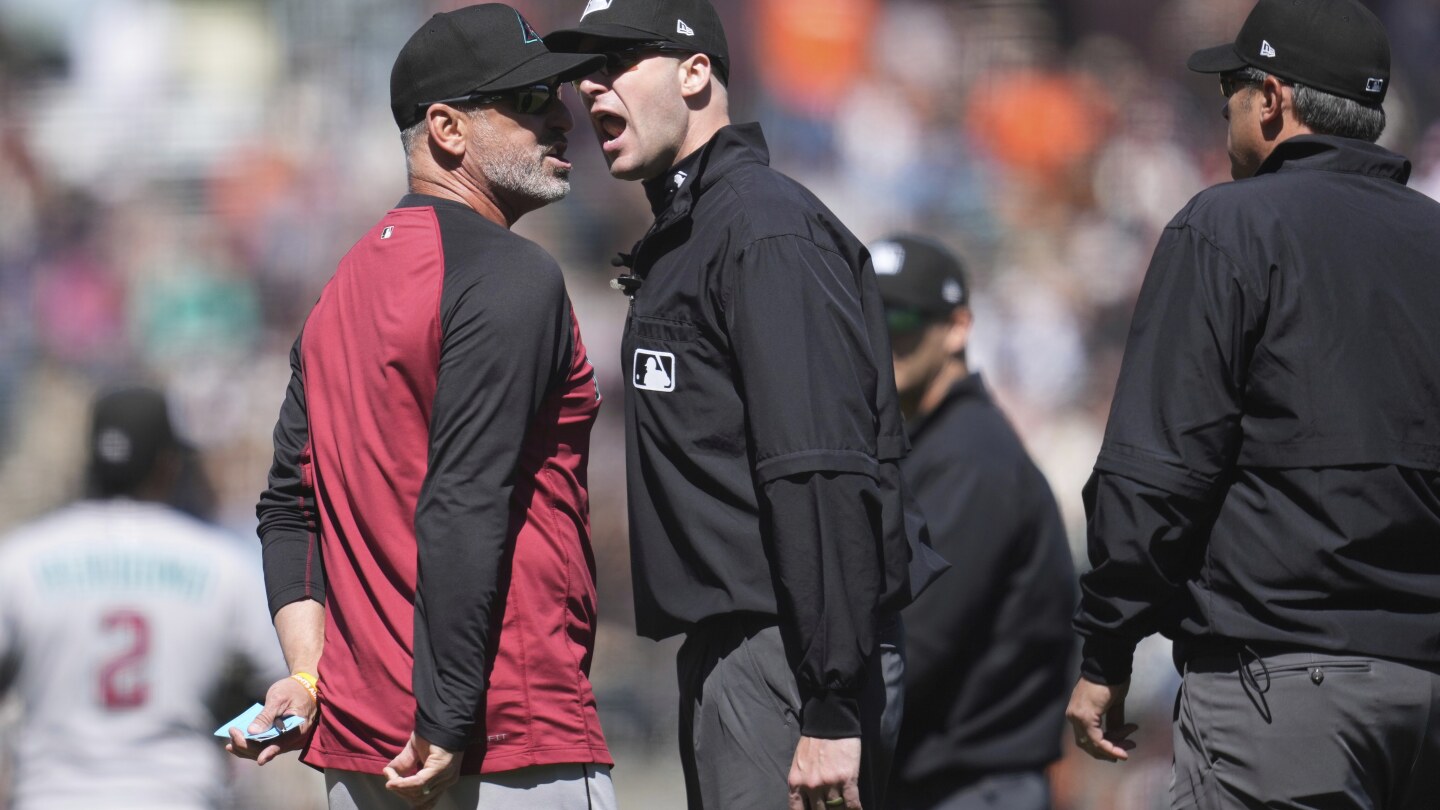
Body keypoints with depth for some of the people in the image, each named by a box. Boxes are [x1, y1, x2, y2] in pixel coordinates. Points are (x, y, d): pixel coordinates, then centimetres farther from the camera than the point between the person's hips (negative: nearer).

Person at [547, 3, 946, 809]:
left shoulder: (766, 230, -12)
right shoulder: (683, 238, 20)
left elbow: (825, 482, -20)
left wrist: (833, 710, -25)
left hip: (789, 655, -10)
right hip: (728, 649, 10)